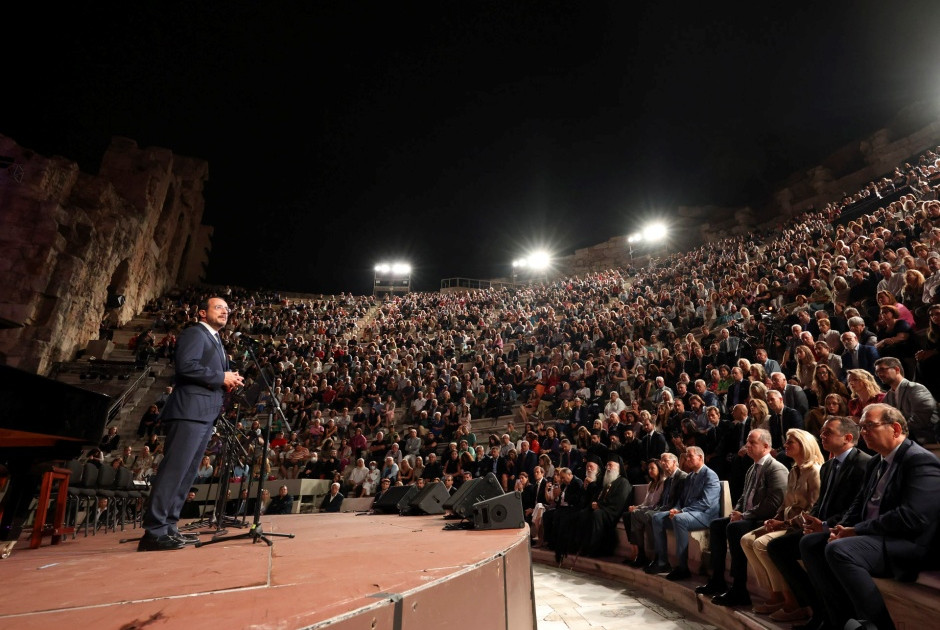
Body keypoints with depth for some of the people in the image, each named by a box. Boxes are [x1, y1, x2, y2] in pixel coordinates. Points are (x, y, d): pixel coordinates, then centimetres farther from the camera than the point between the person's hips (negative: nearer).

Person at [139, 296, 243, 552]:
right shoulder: (194, 333, -3)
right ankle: (154, 531, -8)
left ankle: (167, 527, 16)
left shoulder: (215, 340, 25)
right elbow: (187, 366, -20)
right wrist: (222, 377, -13)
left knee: (186, 472, 10)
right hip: (190, 412, -10)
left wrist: (227, 384, 7)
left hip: (205, 415, 10)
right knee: (175, 469, -11)